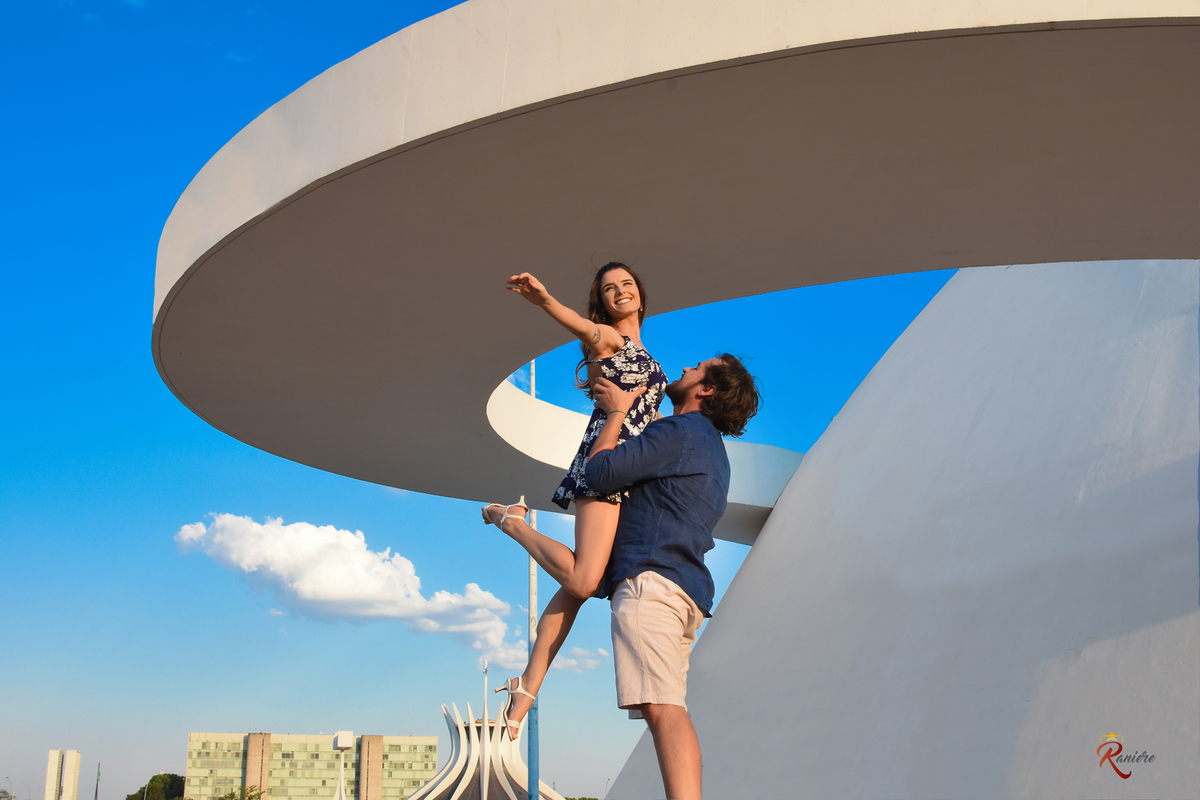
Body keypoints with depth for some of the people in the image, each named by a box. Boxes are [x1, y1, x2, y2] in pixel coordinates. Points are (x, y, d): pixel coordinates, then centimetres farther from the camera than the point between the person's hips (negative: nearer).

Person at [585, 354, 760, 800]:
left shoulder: (683, 432, -3)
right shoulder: (711, 446, 29)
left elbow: (601, 472, -9)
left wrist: (616, 412, 6)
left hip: (651, 579, -10)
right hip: (684, 590, 10)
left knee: (663, 709, -22)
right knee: (669, 710, 5)